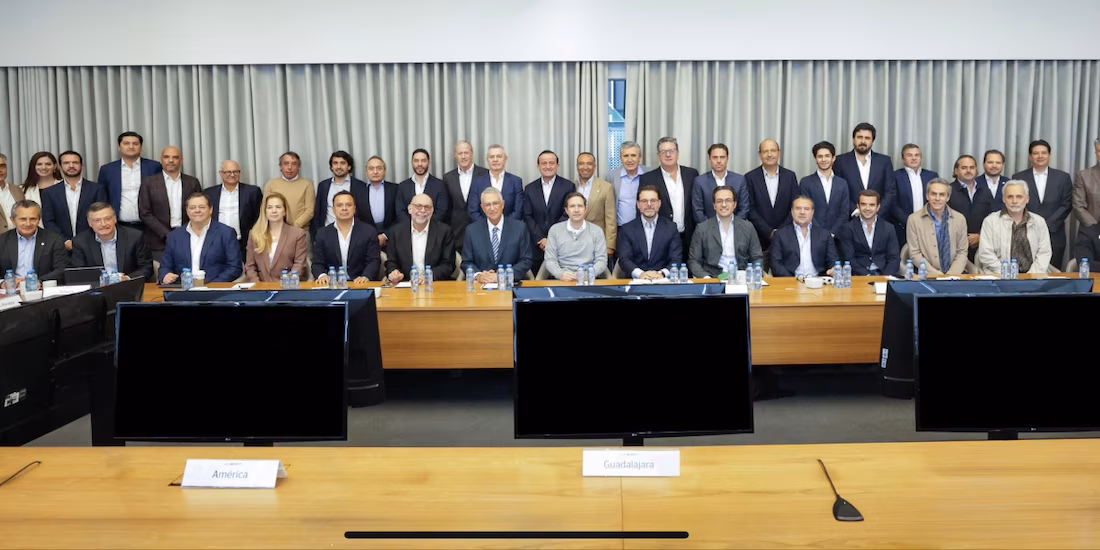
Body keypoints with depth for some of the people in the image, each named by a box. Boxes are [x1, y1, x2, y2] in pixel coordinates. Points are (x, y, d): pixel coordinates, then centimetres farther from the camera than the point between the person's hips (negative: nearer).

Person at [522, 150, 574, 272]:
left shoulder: (568, 186, 1)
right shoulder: (529, 189, 9)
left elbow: (567, 215, -5)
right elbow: (527, 217, 5)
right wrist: (541, 239, -7)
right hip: (536, 247, 2)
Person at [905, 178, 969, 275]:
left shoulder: (960, 219, 8)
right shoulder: (914, 220, 0)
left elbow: (962, 252, 8)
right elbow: (915, 254, -3)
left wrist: (951, 275, -9)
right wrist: (937, 275, -12)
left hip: (954, 275, 2)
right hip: (928, 275, -2)